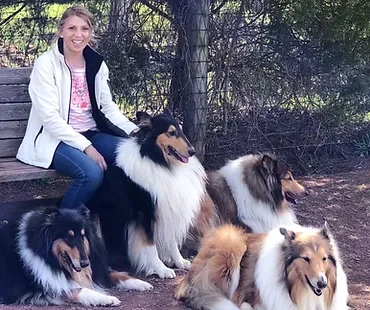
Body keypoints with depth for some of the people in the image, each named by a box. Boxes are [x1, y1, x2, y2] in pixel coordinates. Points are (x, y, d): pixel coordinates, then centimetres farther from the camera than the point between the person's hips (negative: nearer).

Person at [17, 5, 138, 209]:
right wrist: (86, 147, -24)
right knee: (92, 172, -33)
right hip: (55, 139, -6)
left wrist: (133, 130, -12)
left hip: (91, 134, 6)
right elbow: (50, 117, -17)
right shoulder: (46, 63, -10)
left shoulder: (97, 64, 8)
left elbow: (108, 107, 8)